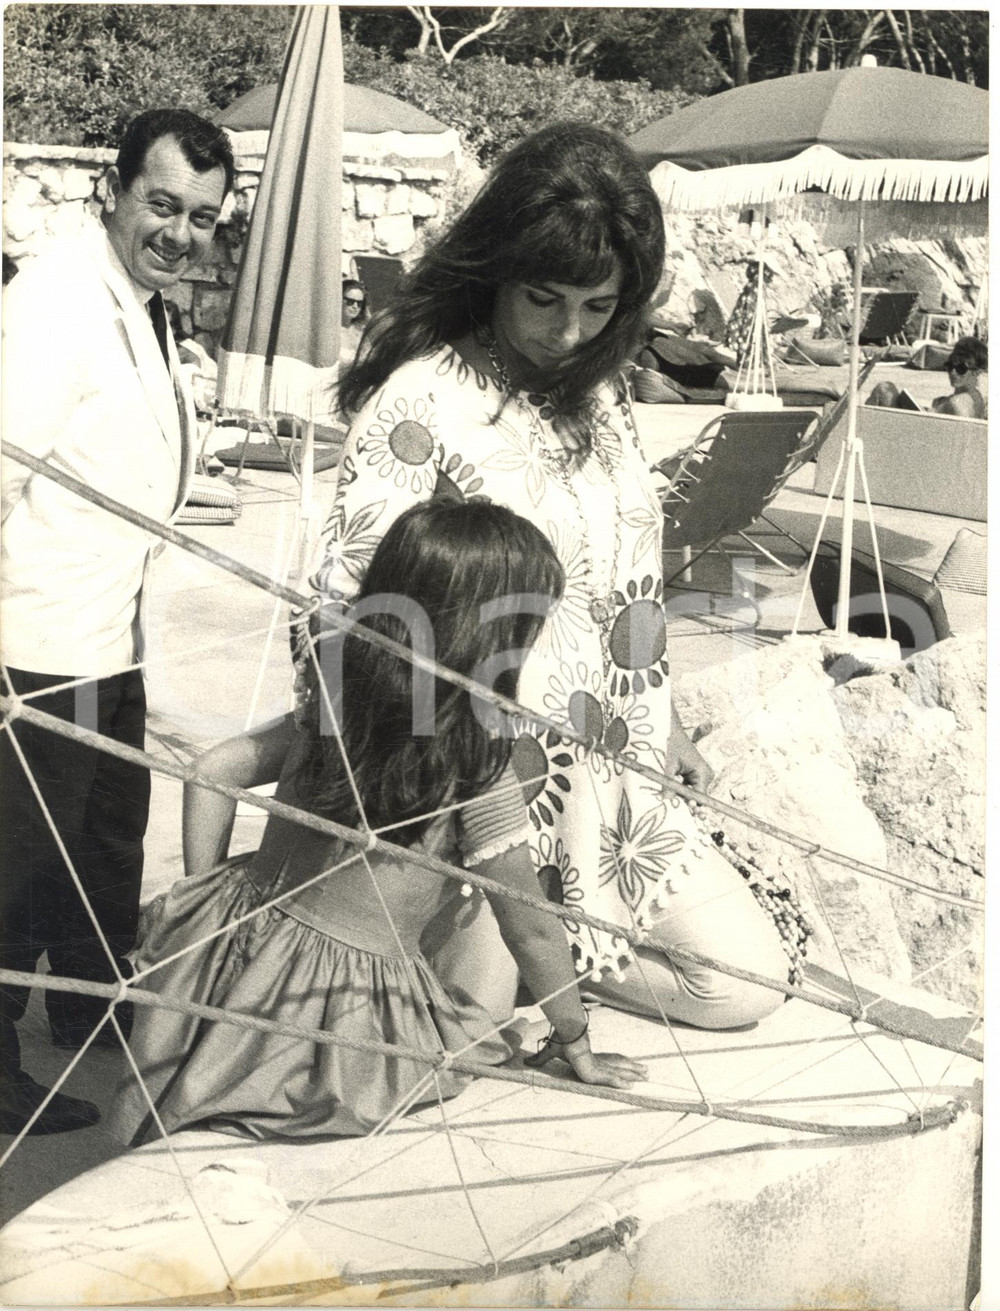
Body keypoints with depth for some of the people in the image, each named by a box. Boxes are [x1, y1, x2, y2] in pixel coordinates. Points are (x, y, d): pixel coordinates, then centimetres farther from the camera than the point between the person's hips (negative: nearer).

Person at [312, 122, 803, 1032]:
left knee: (749, 978, 7)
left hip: (609, 766, 7)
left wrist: (660, 724, 18)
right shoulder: (423, 396, -17)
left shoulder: (597, 391, 5)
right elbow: (348, 592, -18)